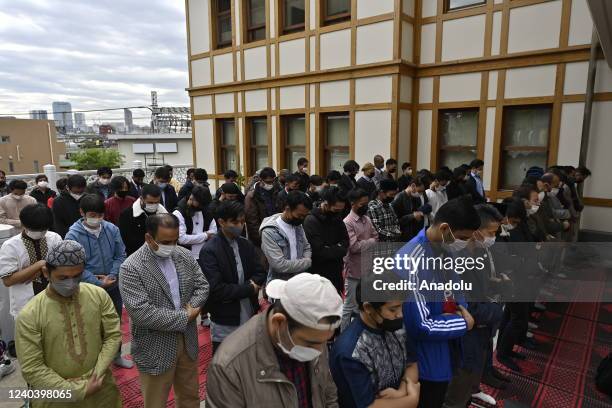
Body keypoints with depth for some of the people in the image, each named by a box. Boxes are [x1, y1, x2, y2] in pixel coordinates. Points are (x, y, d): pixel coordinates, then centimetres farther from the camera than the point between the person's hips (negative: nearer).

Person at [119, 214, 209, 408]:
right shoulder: (131, 268, -19)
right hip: (155, 349, -5)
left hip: (187, 340, 5)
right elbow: (142, 314, -25)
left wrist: (191, 309, -15)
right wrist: (184, 316, -20)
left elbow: (202, 285, 3)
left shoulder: (185, 256, -2)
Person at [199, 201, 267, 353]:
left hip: (250, 318, 5)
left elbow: (261, 273, 7)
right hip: (225, 324, -5)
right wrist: (250, 289, -15)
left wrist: (252, 283, -15)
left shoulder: (246, 245, 5)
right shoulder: (209, 251, -15)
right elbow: (215, 289, -22)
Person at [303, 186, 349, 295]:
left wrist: (330, 250, -12)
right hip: (319, 275, -6)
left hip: (336, 273, 7)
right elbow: (321, 252, -24)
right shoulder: (311, 220, -19)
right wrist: (337, 250, -9)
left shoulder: (336, 217, 5)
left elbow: (345, 242, 6)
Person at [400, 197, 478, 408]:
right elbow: (419, 326, -30)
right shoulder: (410, 262, -31)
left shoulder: (446, 250, -4)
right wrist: (464, 323, -17)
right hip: (426, 361, -8)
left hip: (447, 353, 8)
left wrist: (464, 312, -10)